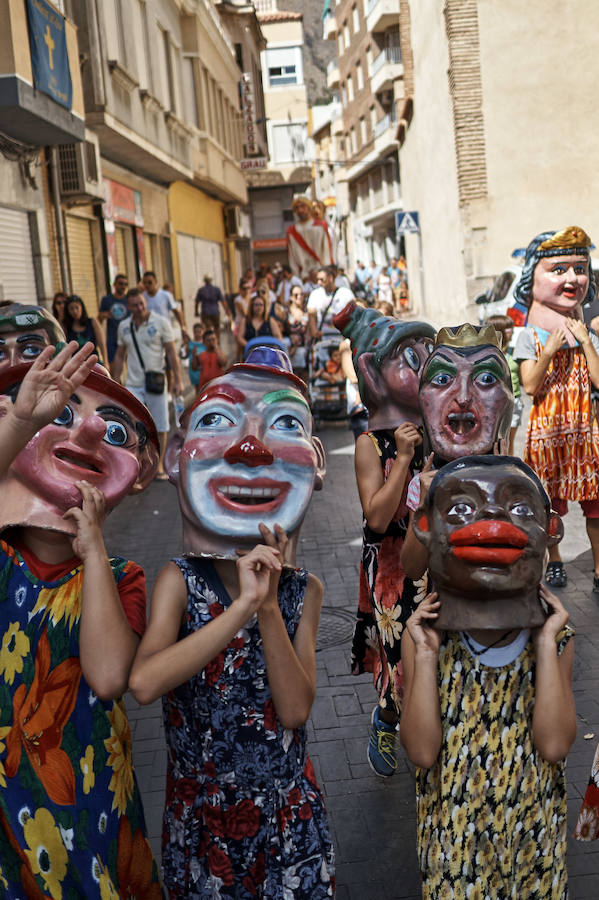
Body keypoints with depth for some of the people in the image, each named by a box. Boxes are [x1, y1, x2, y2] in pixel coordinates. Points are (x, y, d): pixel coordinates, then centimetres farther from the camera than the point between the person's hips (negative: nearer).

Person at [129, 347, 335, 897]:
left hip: (287, 810, 1)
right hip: (199, 808, -1)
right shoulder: (180, 582, -14)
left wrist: (269, 607, -26)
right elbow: (144, 682, -31)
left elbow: (296, 709, -16)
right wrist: (242, 607, -35)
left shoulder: (303, 591, -8)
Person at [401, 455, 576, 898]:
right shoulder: (426, 636, -11)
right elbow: (422, 751, -17)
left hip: (532, 828, 1)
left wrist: (546, 645, -21)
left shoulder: (556, 636, -8)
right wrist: (425, 655, -23)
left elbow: (554, 745, -20)